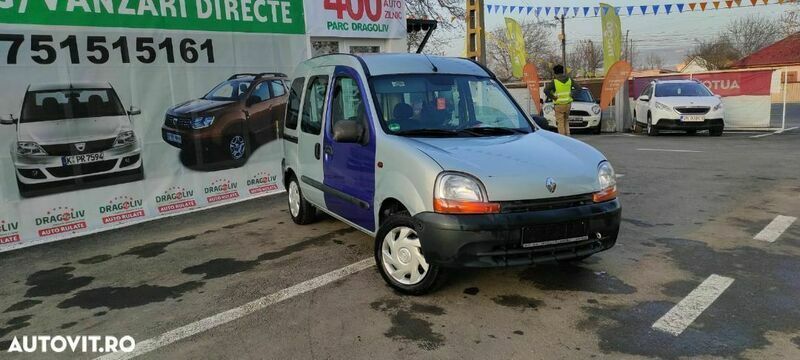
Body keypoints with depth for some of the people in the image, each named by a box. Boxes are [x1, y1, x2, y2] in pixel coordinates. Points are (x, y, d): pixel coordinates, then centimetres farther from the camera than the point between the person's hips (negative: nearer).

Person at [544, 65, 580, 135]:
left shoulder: (554, 81, -10)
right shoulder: (569, 79, 3)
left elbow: (546, 90, -23)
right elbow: (578, 88, 2)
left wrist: (552, 97, -13)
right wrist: (572, 94, 6)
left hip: (559, 104, -4)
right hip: (568, 104, 4)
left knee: (560, 122, 3)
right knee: (566, 121, 19)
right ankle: (567, 134, 13)